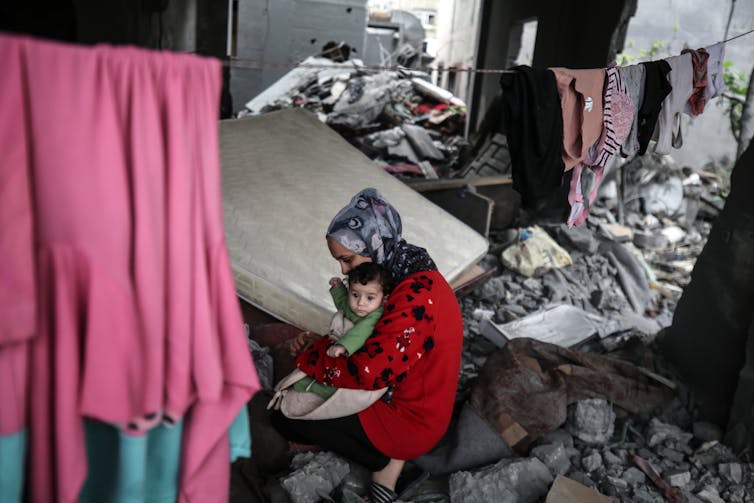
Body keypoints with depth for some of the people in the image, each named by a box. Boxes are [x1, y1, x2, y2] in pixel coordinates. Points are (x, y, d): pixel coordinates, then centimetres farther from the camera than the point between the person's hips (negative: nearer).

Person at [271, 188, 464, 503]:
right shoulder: (413, 272, 1)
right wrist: (320, 347, -2)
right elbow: (371, 334, 11)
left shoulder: (414, 299, -29)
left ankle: (384, 462, 4)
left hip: (410, 423, -10)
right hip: (415, 399, 10)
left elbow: (367, 372, -32)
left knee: (285, 414, -8)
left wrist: (308, 359, -16)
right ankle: (389, 449, 10)